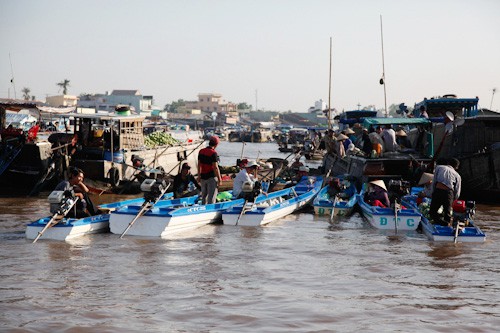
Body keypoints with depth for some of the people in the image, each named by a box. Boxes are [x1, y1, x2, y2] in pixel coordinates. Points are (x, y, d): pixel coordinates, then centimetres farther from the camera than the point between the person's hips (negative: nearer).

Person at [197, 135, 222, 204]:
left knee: (204, 195, 17)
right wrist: (219, 179, -11)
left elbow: (199, 165, 10)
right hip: (211, 177, -7)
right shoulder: (214, 153, -16)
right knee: (211, 196, -1)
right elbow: (215, 167, -18)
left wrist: (199, 176, 19)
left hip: (203, 177, 7)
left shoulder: (201, 151, 4)